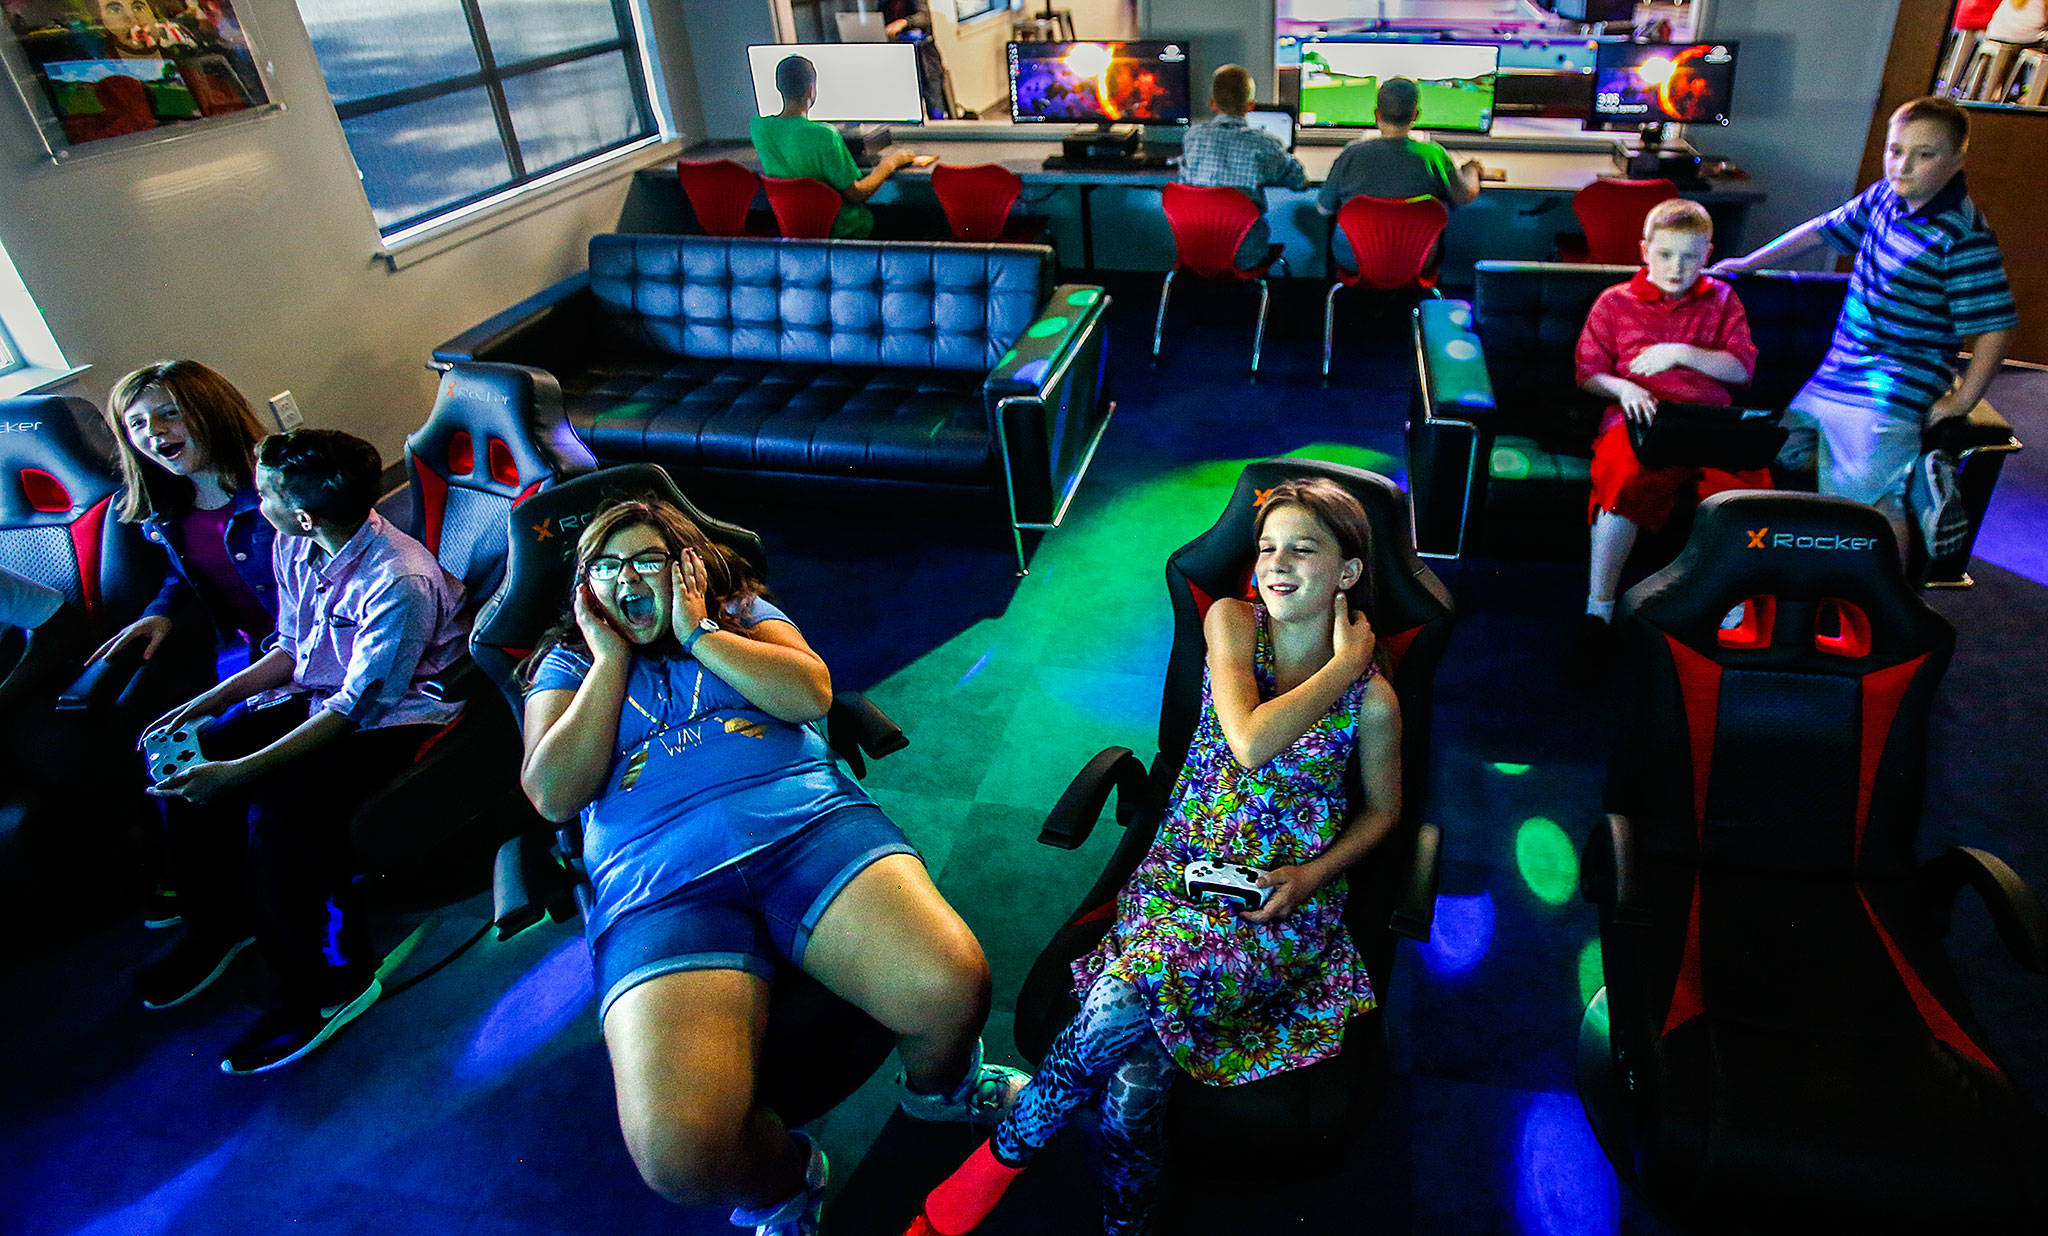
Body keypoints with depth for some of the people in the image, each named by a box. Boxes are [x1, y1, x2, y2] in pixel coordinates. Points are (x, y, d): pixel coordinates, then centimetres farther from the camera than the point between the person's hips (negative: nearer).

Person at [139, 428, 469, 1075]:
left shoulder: (400, 584, -29)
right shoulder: (294, 547, -2)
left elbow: (357, 706, -25)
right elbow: (290, 651, 13)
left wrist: (240, 771, -26)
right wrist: (210, 701, 1)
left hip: (395, 714, -9)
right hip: (315, 693, 9)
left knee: (280, 809, -27)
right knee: (189, 761, -3)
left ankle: (331, 984, -7)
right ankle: (218, 925, 22)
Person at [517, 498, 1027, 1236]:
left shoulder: (741, 614, 24)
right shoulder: (568, 665, 24)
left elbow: (812, 696, 5)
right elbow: (555, 796, 6)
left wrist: (698, 635, 7)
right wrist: (611, 658, 10)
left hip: (808, 820, 1)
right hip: (659, 882, 0)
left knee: (951, 988, -28)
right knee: (680, 1150, -29)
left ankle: (937, 1087, 11)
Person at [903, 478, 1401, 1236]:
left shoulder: (1372, 698, -3)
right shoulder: (1230, 621, -1)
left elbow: (1382, 809, 12)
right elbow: (1248, 744, -16)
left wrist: (1312, 874, -4)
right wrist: (1343, 664, -11)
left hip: (1284, 902, -1)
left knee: (1123, 1006, -27)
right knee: (1133, 1081, -24)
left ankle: (1004, 1154, -6)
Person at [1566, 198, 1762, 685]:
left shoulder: (1721, 299, 21)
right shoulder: (1615, 302, 17)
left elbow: (1742, 367, 11)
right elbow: (1588, 373, 14)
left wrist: (1680, 353, -3)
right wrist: (1623, 388, -8)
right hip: (1638, 417, -2)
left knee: (1750, 484, -30)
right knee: (1626, 480, -37)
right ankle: (1598, 614, -27)